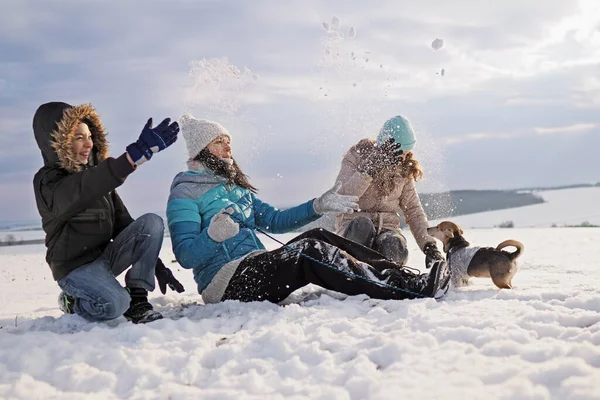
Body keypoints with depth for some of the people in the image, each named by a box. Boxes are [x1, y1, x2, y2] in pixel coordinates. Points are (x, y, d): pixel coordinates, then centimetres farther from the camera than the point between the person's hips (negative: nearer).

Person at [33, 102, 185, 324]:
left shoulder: (97, 174, 10)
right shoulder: (48, 183, -14)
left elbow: (122, 221, 12)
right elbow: (84, 189, -38)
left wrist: (155, 264, 6)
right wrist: (139, 151, -51)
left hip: (106, 255, 7)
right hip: (75, 266, -6)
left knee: (151, 222, -16)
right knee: (114, 305, -33)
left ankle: (137, 299, -14)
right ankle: (73, 302, 1)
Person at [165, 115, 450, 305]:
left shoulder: (235, 187, 21)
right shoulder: (185, 192, -4)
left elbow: (273, 220, 20)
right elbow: (186, 255, -14)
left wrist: (319, 206, 10)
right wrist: (213, 235, -34)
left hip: (254, 268, 8)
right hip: (224, 281, -8)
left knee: (317, 237, -11)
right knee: (310, 251, -25)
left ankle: (401, 275, -19)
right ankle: (413, 288, -32)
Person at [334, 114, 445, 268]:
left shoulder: (404, 168, 9)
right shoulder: (357, 156, -3)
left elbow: (413, 210, 13)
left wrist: (429, 245, 0)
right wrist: (369, 168, -28)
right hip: (354, 227, -3)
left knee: (395, 245, -34)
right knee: (362, 225, -38)